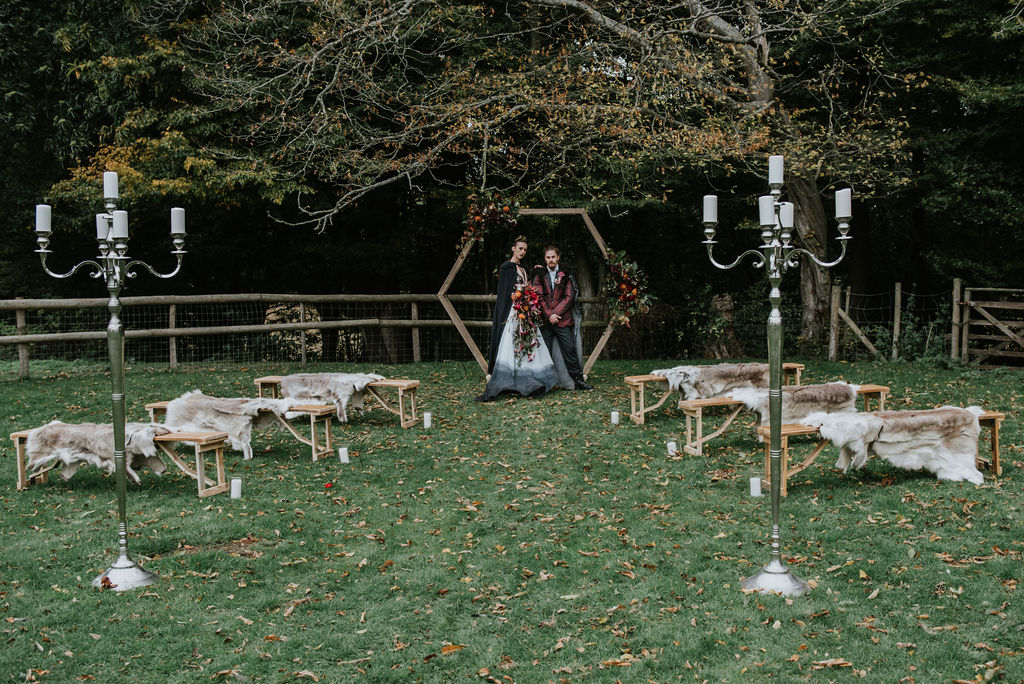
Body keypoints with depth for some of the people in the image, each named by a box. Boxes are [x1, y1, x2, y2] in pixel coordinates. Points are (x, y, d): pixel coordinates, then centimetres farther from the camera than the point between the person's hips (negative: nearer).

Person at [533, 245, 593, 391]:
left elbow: (569, 297, 0)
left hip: (563, 319, -1)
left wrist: (555, 313, -9)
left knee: (569, 349, 0)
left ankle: (578, 379, 6)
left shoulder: (566, 274, 5)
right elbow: (539, 297, 0)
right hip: (545, 319, 1)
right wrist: (549, 315, -11)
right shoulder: (540, 275, 7)